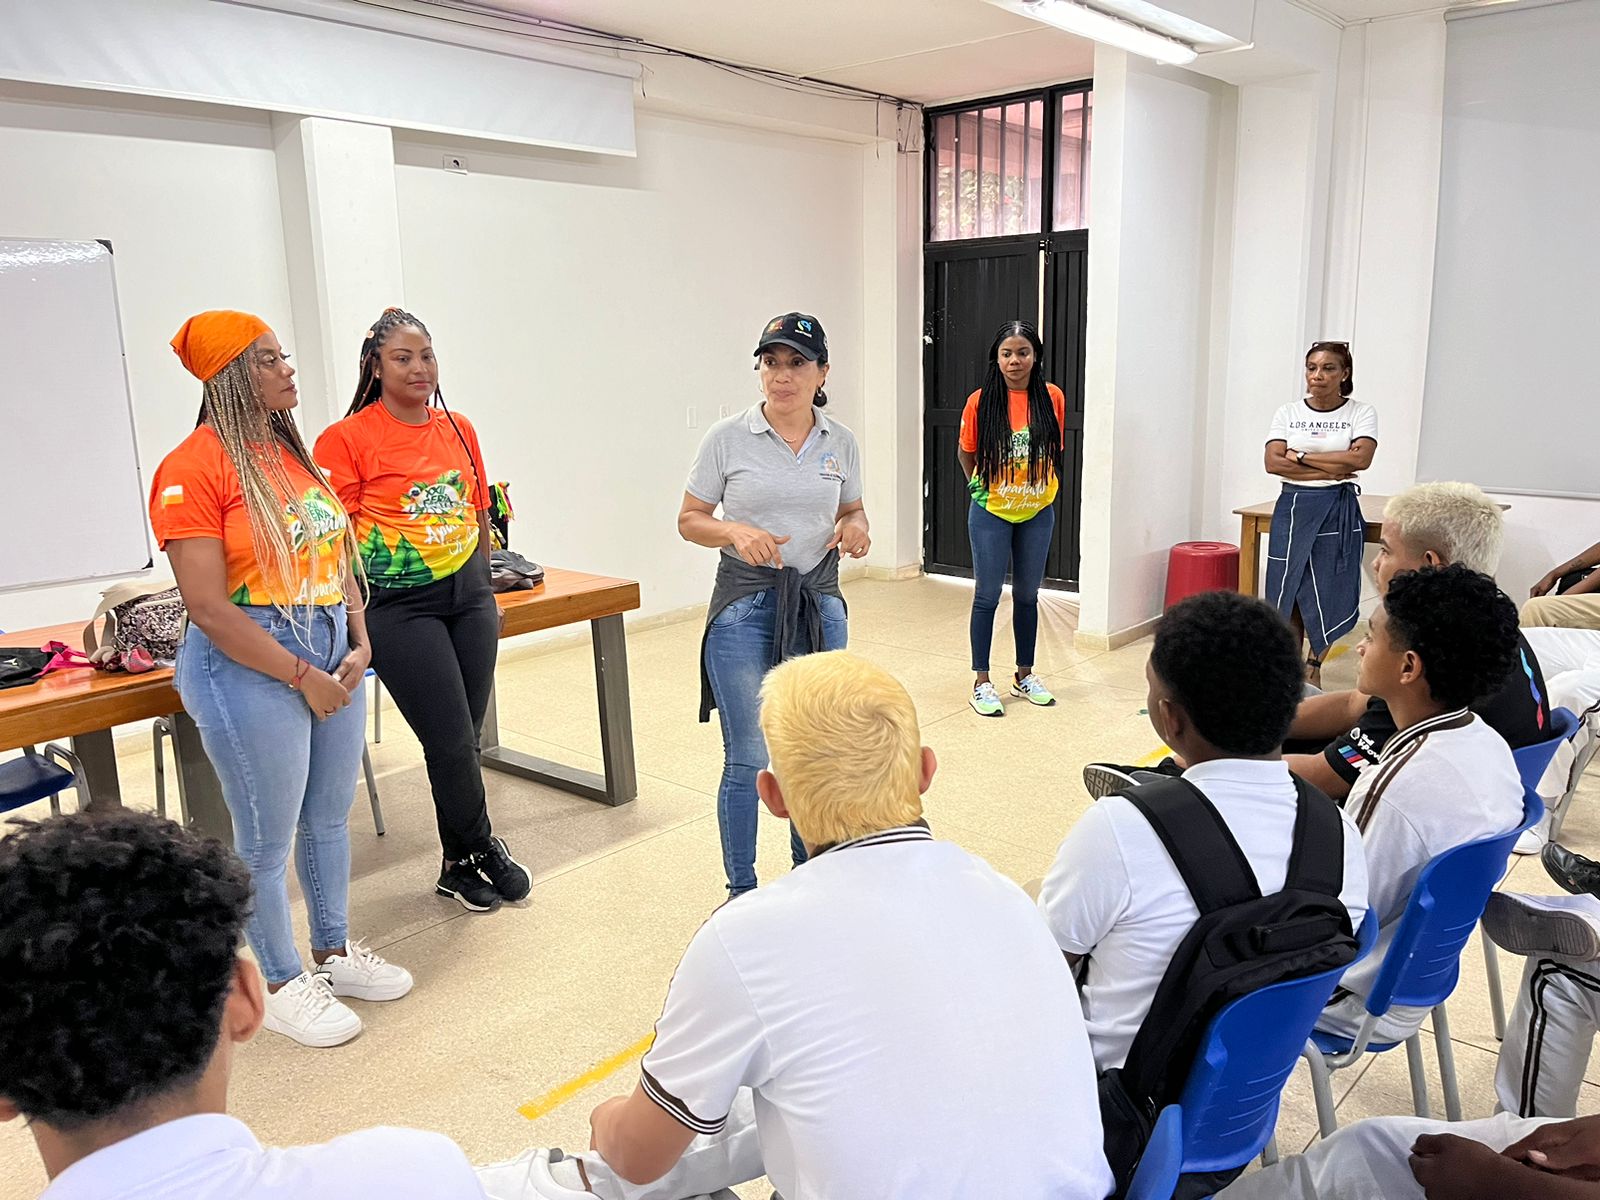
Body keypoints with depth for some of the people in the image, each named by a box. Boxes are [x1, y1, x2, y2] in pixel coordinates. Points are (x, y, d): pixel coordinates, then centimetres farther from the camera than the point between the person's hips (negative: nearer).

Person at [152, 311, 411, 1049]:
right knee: (268, 839, 7)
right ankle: (283, 985, 25)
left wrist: (358, 645, 0)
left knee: (331, 817, 18)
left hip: (332, 654, 7)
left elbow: (337, 556, 13)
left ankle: (334, 952, 36)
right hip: (254, 668, -7)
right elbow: (210, 608, -17)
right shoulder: (192, 469, -13)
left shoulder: (292, 454, 10)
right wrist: (301, 675, -15)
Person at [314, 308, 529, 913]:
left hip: (470, 594, 5)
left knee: (464, 737, 8)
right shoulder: (346, 438, -7)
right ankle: (483, 847, 21)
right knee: (452, 741, -4)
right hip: (400, 606, -5)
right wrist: (358, 618, -11)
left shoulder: (459, 429, 9)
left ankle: (459, 865, 24)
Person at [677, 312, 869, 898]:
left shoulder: (840, 442, 4)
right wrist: (736, 532, -20)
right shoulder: (727, 437, -6)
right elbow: (689, 520, 0)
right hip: (744, 607, -3)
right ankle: (741, 892, 21)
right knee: (748, 760, 1)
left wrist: (856, 527, -6)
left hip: (819, 606, 4)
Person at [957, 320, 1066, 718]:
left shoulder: (1052, 397, -5)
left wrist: (1042, 486, 11)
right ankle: (982, 682, 12)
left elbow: (1055, 448, 10)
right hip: (991, 512, -2)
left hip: (1038, 512, 3)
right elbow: (966, 453, 5)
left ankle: (1025, 675, 27)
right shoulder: (981, 401, -10)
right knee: (987, 596, 2)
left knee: (1027, 595, 13)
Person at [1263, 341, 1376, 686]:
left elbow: (1360, 458, -15)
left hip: (1339, 511, -1)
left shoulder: (1361, 412, 1)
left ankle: (1314, 665, 21)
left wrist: (1300, 456, -12)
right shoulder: (1288, 412, 5)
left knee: (1329, 591, 3)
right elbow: (1273, 463, -7)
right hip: (1293, 507, 2)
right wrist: (1329, 469, -14)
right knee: (1289, 589, 4)